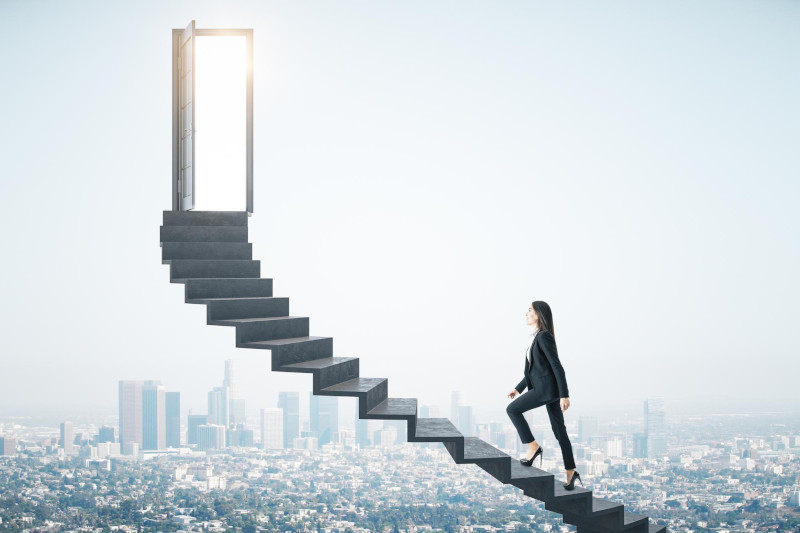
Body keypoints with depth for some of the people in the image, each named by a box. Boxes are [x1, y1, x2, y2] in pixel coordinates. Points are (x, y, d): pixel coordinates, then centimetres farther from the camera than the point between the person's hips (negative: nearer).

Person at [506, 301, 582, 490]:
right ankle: (571, 472, 11)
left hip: (548, 388, -9)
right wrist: (518, 388, 25)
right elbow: (535, 368, 24)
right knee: (559, 430, 9)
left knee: (512, 409, -1)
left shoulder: (544, 337, -14)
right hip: (545, 388, 9)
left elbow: (557, 366, -17)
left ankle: (533, 447, 2)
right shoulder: (536, 338, 16)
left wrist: (564, 395, -20)